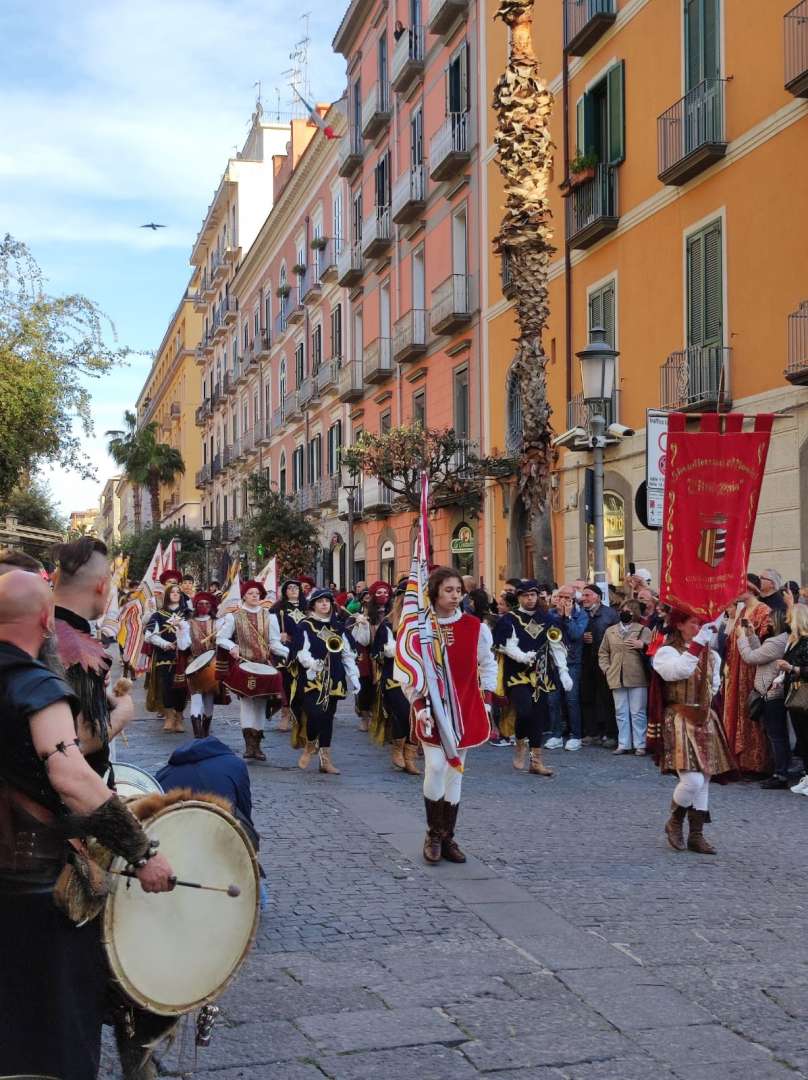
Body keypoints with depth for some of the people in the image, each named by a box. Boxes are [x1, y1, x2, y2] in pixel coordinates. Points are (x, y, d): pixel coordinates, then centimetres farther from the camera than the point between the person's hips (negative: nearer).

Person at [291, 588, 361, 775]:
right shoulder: (305, 626, 1)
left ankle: (325, 758, 12)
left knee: (328, 716, 7)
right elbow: (300, 651, -9)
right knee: (315, 714, -17)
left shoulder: (338, 628, 15)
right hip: (312, 678, -4)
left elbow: (348, 655, 14)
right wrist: (311, 663, -27)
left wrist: (353, 677, 7)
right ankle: (310, 745, 12)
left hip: (333, 679, 4)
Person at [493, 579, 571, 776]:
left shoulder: (547, 620, 9)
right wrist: (523, 657, -27)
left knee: (538, 717, 3)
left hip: (540, 676, 4)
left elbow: (557, 648, 9)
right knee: (524, 711, -20)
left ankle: (536, 761, 12)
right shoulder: (509, 620, -1)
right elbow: (507, 646, -9)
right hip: (517, 675, -4)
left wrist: (563, 672, 2)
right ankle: (520, 744, 9)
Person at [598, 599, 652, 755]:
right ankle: (623, 744, 12)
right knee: (621, 713, 7)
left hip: (637, 678, -3)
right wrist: (606, 669, 7)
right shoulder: (610, 631, 15)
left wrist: (643, 646, -23)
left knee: (638, 713, -1)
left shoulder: (643, 630, 4)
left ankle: (640, 745, 4)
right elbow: (603, 652, 20)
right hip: (617, 678, 3)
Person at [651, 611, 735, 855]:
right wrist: (697, 643, -27)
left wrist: (702, 703, 15)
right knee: (692, 780, -16)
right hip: (680, 721, -7)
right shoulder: (667, 651, -6)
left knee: (704, 780, 7)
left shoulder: (711, 655, 13)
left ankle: (696, 835, 17)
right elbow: (680, 671, -28)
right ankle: (675, 822, 10)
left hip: (705, 721, 7)